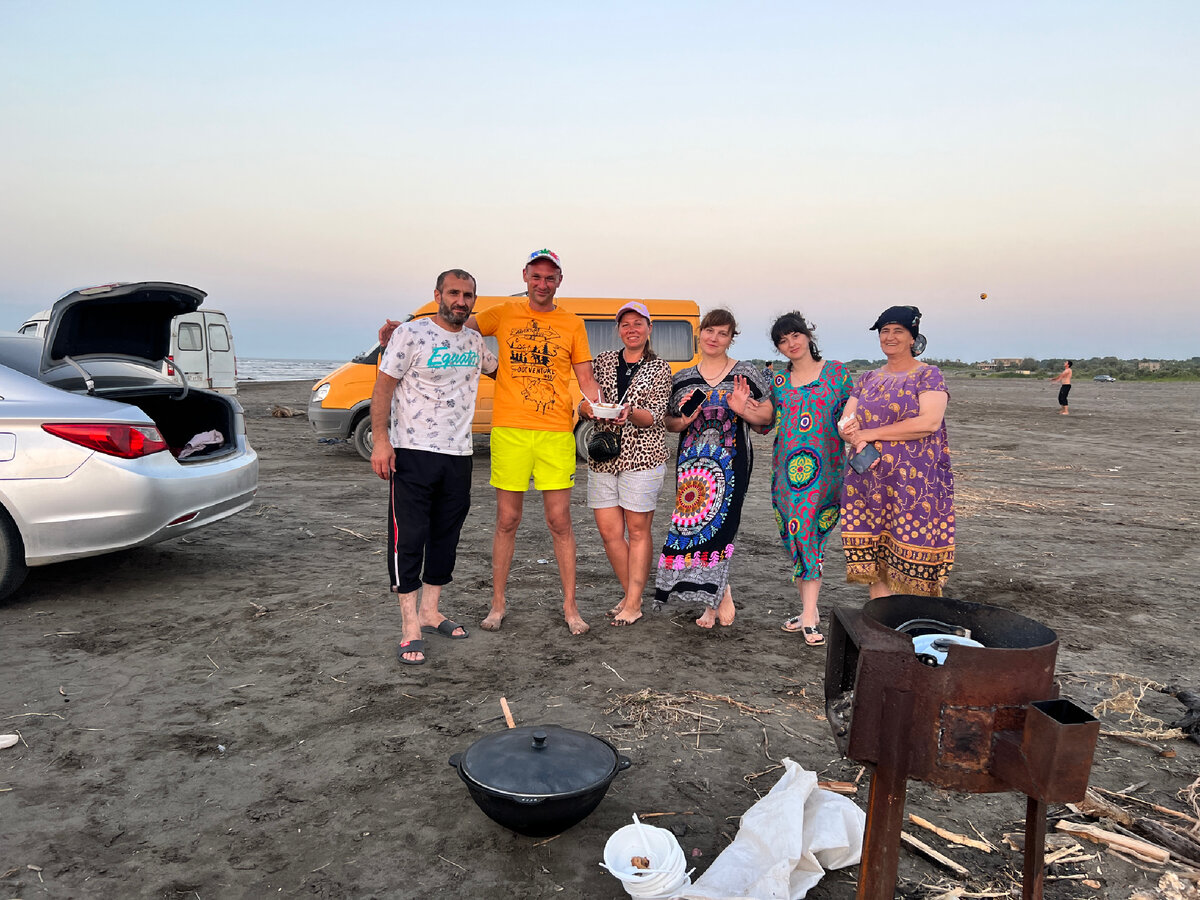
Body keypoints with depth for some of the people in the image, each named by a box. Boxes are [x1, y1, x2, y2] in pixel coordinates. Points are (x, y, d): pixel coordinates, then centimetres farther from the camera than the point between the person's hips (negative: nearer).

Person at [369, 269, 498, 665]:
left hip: (458, 455, 7)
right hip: (413, 453, -6)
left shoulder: (475, 342, 12)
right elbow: (383, 386, -9)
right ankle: (410, 628, 2)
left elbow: (498, 368, 32)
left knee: (446, 536, 12)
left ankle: (430, 611, 27)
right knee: (409, 538, -5)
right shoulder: (411, 334, -7)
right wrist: (380, 439, -17)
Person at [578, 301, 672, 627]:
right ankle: (629, 593, 21)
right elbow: (586, 406, 10)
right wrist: (587, 407, -14)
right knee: (609, 531, 4)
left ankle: (634, 603, 8)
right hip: (603, 456, 4)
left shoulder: (659, 368, 4)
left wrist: (631, 413, -26)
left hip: (642, 456, -3)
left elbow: (655, 416, -5)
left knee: (638, 530, 0)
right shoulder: (603, 361, 12)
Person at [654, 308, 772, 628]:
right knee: (692, 522, -3)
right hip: (692, 463, 3)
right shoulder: (682, 378, 12)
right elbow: (669, 423, 16)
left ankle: (713, 600, 8)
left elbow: (767, 417, 5)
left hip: (730, 461, -3)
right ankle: (720, 595, 13)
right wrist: (684, 421, -6)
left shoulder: (745, 374, 4)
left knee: (718, 524, -10)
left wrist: (743, 410, -14)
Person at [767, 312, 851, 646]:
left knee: (809, 535, -11)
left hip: (824, 468, -3)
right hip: (786, 469, 4)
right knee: (794, 538, 5)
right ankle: (809, 611, 16)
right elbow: (768, 424, 13)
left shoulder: (836, 371, 5)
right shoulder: (779, 381, 13)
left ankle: (809, 616, -8)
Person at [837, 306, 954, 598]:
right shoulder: (867, 379, 17)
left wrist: (871, 433, -11)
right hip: (867, 482, 5)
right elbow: (845, 423, 13)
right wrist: (854, 435, -12)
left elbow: (929, 422, -15)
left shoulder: (928, 376, 0)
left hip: (914, 483, -5)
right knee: (873, 561, 4)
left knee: (911, 567, -5)